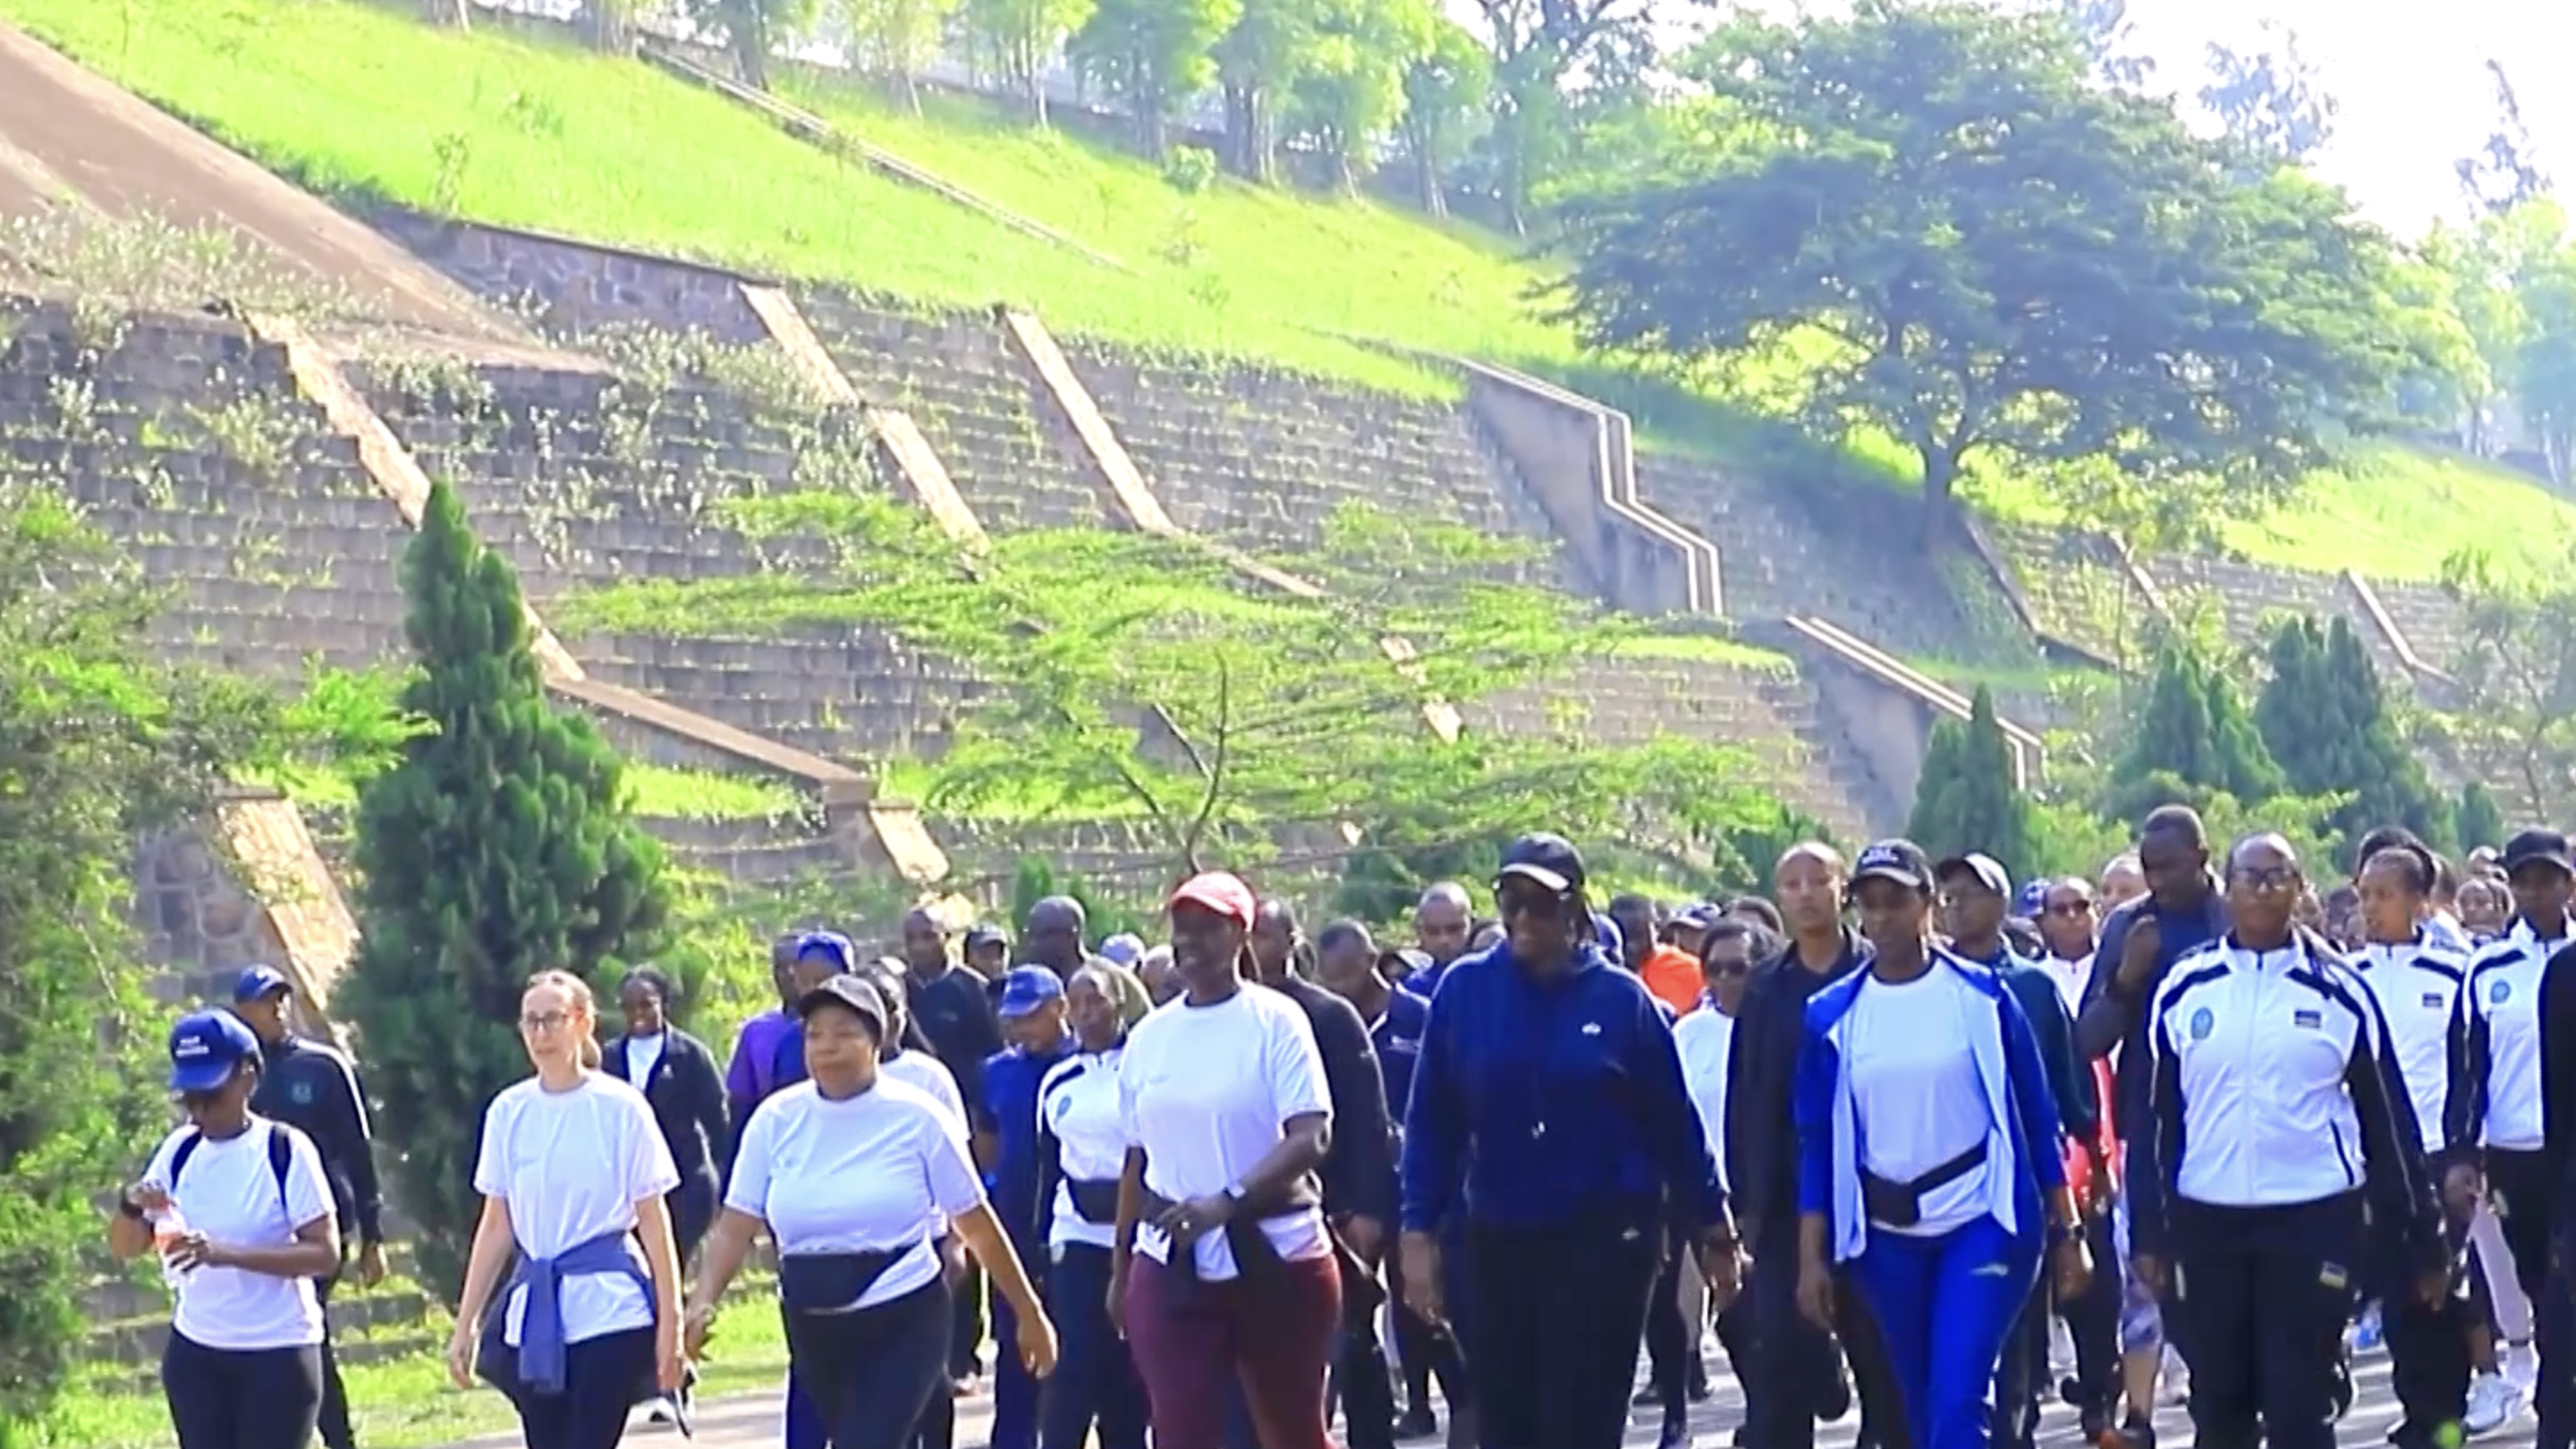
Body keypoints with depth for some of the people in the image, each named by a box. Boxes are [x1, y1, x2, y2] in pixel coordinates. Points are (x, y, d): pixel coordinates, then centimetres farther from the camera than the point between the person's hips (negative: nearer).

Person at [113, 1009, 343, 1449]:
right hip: (194, 1354, 5)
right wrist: (130, 1204, -18)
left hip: (278, 1355, -5)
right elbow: (124, 1248, 5)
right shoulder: (178, 1151, 4)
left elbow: (325, 1254, -18)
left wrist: (225, 1253, -29)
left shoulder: (286, 1150, -12)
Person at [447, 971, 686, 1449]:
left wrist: (670, 1320, -6)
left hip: (608, 1307, -4)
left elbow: (653, 1220, -2)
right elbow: (496, 1226, 11)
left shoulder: (619, 1106, -4)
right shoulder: (509, 1111, 6)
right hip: (534, 1313, 4)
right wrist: (466, 1323, 9)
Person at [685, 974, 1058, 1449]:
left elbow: (976, 1223, -1)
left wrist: (1029, 1313, 4)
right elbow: (736, 1227, -3)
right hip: (813, 1328, 4)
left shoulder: (916, 1117, -7)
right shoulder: (776, 1119, -1)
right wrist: (703, 1301, -20)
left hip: (904, 1323, -4)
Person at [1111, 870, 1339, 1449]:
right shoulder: (1149, 1036, 8)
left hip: (1277, 1256, -3)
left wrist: (1226, 1202, -29)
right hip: (1171, 1265, 3)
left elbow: (1310, 1137, -16)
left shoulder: (1276, 1020, -6)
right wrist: (1120, 1268, 15)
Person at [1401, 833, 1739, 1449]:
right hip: (1497, 1241, 3)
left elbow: (1673, 1124, 2)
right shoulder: (1465, 990, -1)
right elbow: (1431, 1122, 2)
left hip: (1604, 1238, -2)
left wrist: (1713, 1231, 6)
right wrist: (1419, 1231, -2)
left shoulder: (1620, 998, -4)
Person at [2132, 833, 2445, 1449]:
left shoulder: (2339, 991, 0)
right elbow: (2154, 1117, 7)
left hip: (2313, 1220, -2)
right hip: (2206, 1223, 2)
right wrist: (2148, 1231, 2)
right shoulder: (2184, 991, 4)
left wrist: (2422, 1238, 2)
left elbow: (2387, 1120, 3)